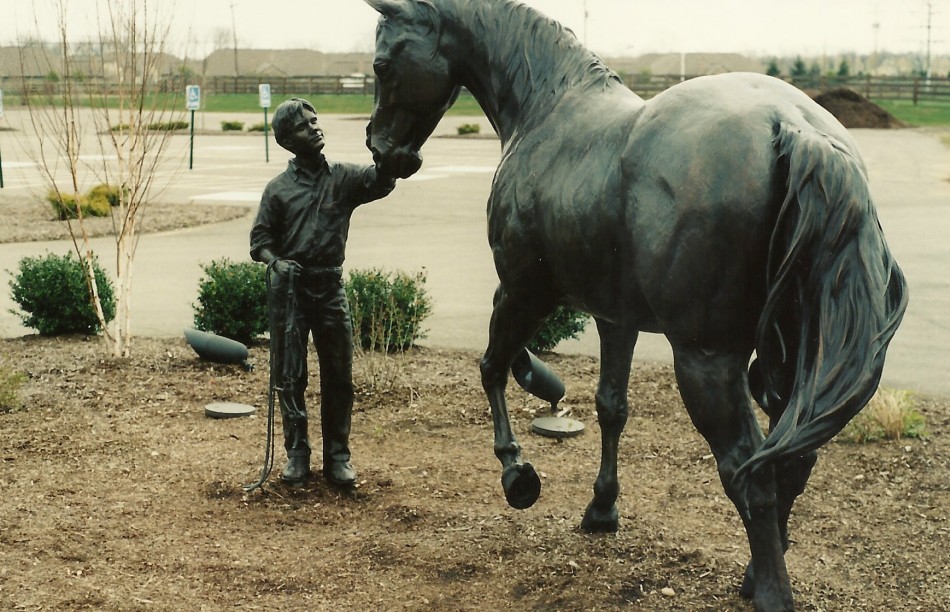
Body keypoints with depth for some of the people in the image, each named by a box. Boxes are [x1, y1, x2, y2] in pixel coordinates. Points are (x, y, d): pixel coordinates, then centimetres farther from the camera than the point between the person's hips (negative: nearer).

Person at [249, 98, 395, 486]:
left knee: (339, 375, 4)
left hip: (330, 286, 1)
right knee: (289, 376, 3)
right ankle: (297, 454, 15)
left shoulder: (343, 178, 4)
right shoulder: (278, 189, 2)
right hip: (290, 288, -1)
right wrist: (275, 261, -18)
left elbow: (382, 179, -14)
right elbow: (259, 239, 3)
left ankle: (337, 457, 15)